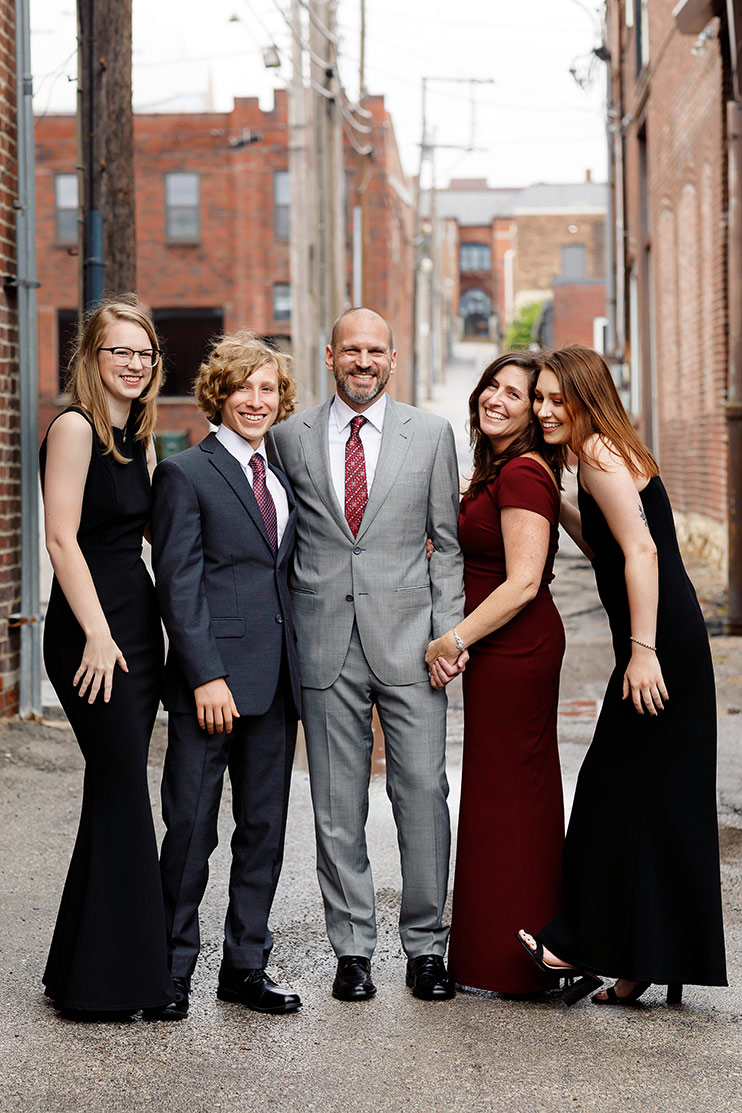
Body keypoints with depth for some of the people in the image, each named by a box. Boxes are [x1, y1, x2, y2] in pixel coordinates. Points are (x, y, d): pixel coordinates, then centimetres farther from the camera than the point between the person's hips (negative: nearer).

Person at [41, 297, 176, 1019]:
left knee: (114, 793, 10)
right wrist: (98, 634, -18)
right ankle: (112, 979, 1)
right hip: (91, 628, -8)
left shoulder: (138, 438, 16)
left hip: (137, 622, 8)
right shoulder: (75, 427, -9)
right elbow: (62, 538, -15)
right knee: (124, 793, -7)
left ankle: (83, 970, 19)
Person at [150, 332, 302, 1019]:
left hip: (275, 678, 6)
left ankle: (246, 967, 20)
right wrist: (205, 677, -16)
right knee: (192, 827, 0)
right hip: (213, 675, -6)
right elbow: (179, 584, -9)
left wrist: (300, 664, 8)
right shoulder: (185, 474, -3)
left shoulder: (283, 477, 16)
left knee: (264, 828, 10)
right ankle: (173, 968, 12)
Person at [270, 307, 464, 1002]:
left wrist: (449, 631, -1)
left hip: (407, 638, -1)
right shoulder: (291, 437, 7)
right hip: (325, 643, 1)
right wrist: (282, 629, 5)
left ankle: (425, 945, 10)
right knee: (336, 804, 4)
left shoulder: (431, 435, 6)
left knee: (423, 791, -2)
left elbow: (448, 543, 7)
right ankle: (352, 950, 14)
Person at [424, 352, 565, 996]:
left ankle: (509, 960, 7)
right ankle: (523, 947, 24)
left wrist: (456, 640, -17)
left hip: (513, 649, -10)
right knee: (520, 793, 14)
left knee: (504, 794, -2)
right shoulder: (496, 470, 15)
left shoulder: (522, 473, -16)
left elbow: (523, 582, -22)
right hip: (508, 649, 10)